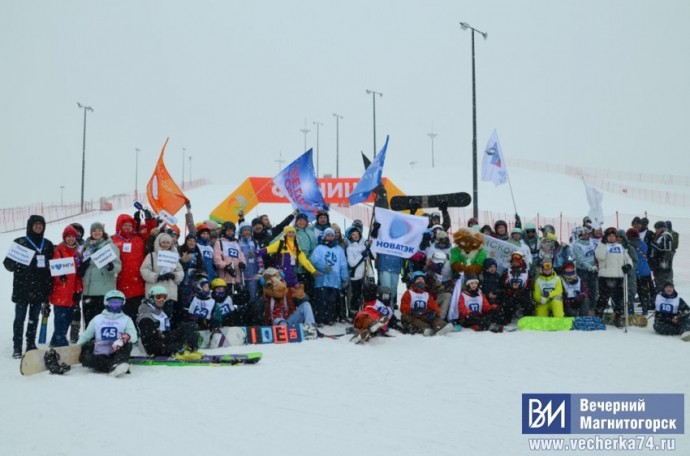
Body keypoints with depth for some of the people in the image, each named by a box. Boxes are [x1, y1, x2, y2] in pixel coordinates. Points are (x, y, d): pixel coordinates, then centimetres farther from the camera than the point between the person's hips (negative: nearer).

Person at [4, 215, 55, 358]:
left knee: (34, 318, 11)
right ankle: (17, 347, 5)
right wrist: (15, 264, -24)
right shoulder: (19, 242, -2)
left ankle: (31, 344, 20)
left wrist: (50, 287, 6)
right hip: (22, 289, -3)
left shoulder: (48, 245, 9)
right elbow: (8, 264, 0)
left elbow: (52, 266, 13)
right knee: (20, 318, 0)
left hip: (39, 289, 3)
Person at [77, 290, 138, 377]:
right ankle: (113, 366, -43)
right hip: (99, 356, 1)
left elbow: (133, 336, -9)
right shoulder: (97, 319, 15)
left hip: (116, 354, -1)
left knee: (127, 343, -27)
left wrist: (125, 338, -31)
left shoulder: (126, 319, 9)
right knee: (84, 357, -28)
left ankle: (117, 365, -47)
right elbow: (85, 336, 16)